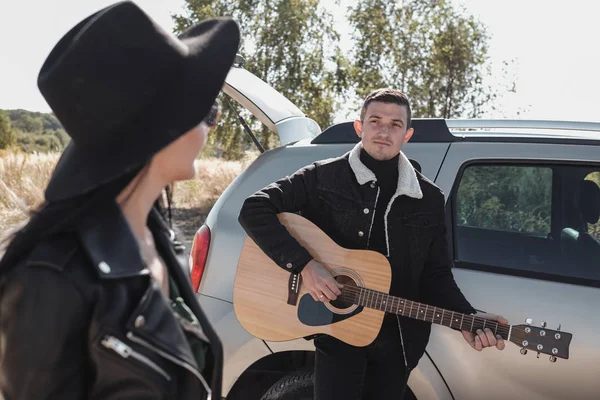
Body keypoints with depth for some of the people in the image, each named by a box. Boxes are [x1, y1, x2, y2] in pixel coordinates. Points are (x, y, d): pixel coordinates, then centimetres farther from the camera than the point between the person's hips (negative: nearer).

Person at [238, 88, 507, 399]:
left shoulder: (429, 199, 4)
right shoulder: (324, 178, -5)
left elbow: (435, 276, 6)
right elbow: (254, 209, -11)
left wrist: (468, 319, -12)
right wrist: (303, 264, -21)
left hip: (399, 338, 4)